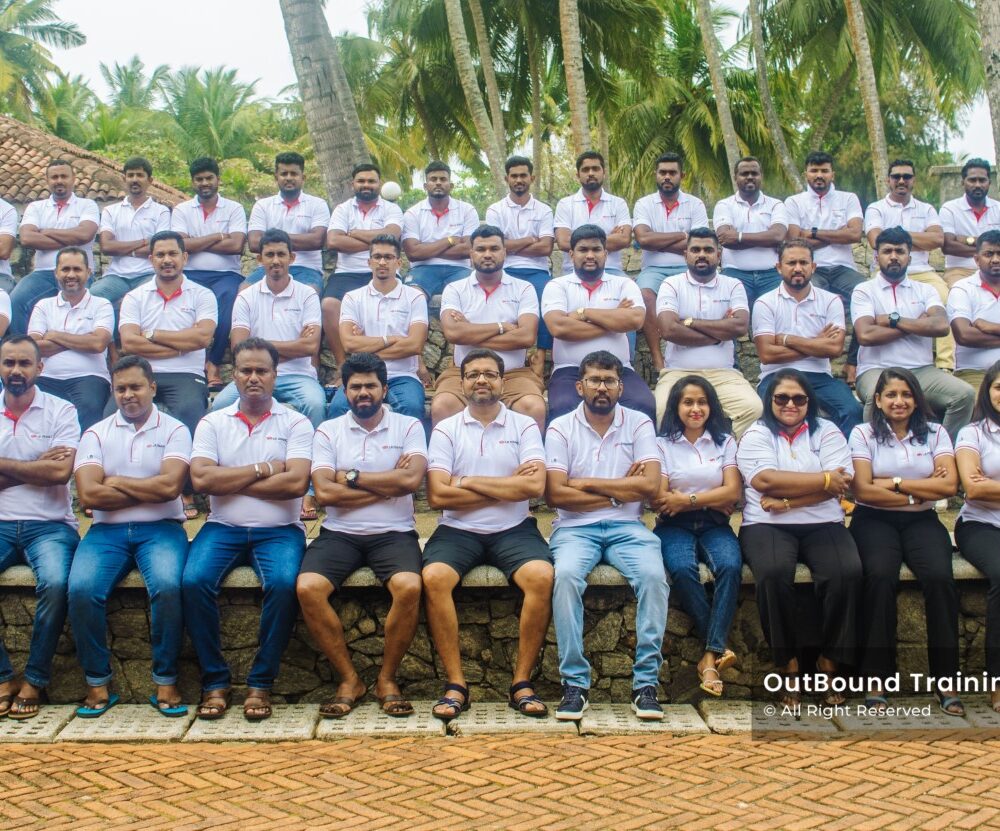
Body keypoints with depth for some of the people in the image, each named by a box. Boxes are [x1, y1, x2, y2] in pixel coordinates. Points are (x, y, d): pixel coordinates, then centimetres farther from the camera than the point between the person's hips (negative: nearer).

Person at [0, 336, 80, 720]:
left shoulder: (61, 411, 3)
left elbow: (61, 472, -11)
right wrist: (38, 465, -7)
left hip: (49, 525, -2)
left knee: (55, 583, -31)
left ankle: (34, 681, -12)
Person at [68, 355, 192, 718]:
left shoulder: (174, 430, 5)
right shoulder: (96, 434, 10)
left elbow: (170, 486, -12)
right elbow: (88, 494, -5)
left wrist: (116, 481, -3)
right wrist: (150, 491, -5)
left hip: (160, 528, -2)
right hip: (107, 530, 2)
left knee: (168, 586, -32)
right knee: (81, 589, -27)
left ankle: (165, 681, -14)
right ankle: (97, 682, -9)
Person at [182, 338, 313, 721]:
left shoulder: (295, 423, 5)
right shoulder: (213, 423, 10)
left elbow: (296, 483, -12)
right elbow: (201, 479, -6)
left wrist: (230, 481, -7)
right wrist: (263, 469, -6)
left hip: (279, 530, -2)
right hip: (223, 528, 2)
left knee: (283, 583, -31)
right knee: (194, 581, -27)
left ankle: (261, 682, -15)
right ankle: (215, 680, -12)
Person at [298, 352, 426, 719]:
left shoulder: (408, 427, 7)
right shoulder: (328, 431, 8)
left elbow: (412, 479, -12)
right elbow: (324, 492, -6)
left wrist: (351, 476, -6)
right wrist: (388, 484, -7)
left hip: (394, 533, -1)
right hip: (339, 534, 1)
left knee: (409, 587, -31)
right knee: (307, 588, -26)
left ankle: (387, 678, -8)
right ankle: (349, 679, -8)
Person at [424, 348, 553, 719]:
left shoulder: (524, 426, 7)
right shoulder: (446, 430, 7)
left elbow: (534, 485, -9)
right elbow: (437, 496, -7)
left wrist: (469, 482, -8)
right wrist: (507, 487, -7)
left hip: (514, 530, 0)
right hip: (459, 531, 0)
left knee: (542, 576, -28)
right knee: (434, 577, -29)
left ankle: (522, 682, -16)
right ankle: (455, 684, -19)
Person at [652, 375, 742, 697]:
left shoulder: (725, 442, 14)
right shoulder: (662, 444, 9)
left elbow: (733, 493, 1)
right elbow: (658, 500, -3)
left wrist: (687, 499, -9)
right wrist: (713, 498, -4)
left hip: (713, 525, 1)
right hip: (674, 526, -1)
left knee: (730, 566, -32)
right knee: (682, 569, -34)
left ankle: (710, 655, -31)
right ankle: (719, 647, -22)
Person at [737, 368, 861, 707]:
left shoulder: (827, 432, 12)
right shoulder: (756, 435, 7)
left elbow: (839, 485, -4)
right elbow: (765, 480, -12)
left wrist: (787, 500, -14)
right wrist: (823, 480, -10)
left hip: (822, 524, 2)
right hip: (767, 526, -2)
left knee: (848, 572, -28)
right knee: (774, 572, -34)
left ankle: (829, 665, -14)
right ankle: (788, 667, -19)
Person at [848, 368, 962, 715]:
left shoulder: (935, 434, 10)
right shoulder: (863, 434, 4)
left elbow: (949, 485, -5)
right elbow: (863, 490, -8)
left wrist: (894, 483, -8)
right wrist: (922, 490, -5)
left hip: (921, 522, 2)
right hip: (874, 521, -2)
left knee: (940, 577, -28)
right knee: (880, 576, -32)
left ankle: (946, 679, -19)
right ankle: (875, 679, -25)